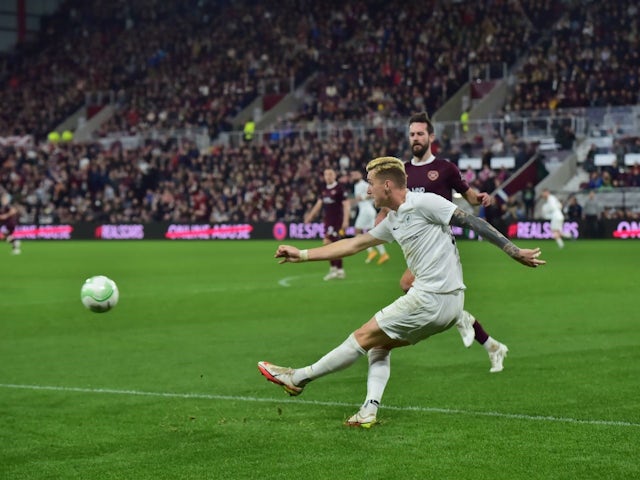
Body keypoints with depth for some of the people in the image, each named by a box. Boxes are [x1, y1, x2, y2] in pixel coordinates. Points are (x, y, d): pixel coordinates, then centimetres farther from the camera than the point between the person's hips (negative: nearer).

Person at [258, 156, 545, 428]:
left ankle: (299, 378, 13)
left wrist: (514, 252, -13)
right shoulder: (393, 221, 17)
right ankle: (370, 409, 6)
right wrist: (303, 255, 25)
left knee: (365, 336, 2)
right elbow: (354, 244, 24)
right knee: (379, 345, 18)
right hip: (446, 304, 9)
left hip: (432, 300, -9)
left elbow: (473, 223, -10)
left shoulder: (424, 203, -9)